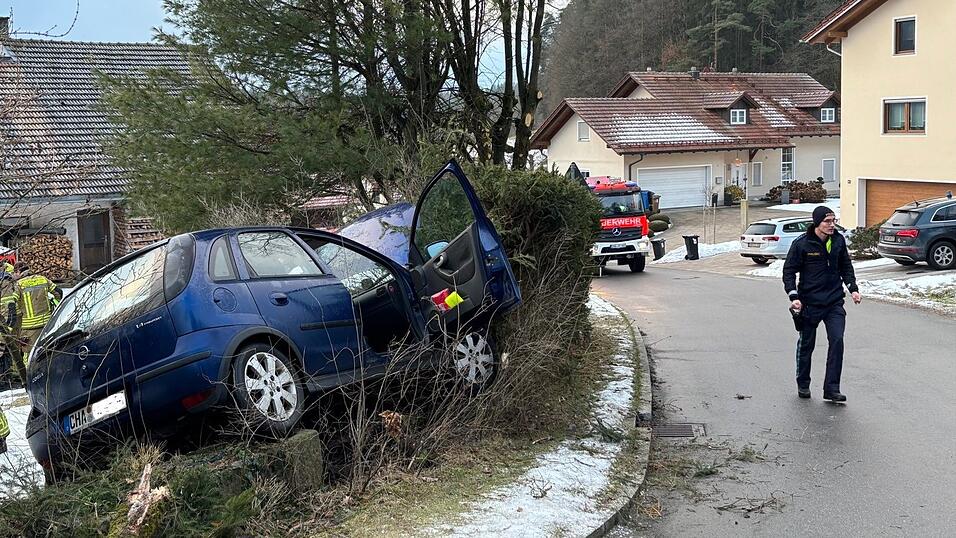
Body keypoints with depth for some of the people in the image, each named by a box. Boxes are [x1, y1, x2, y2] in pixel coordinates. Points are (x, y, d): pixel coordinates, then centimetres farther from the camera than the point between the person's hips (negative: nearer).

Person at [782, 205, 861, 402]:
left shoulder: (839, 241, 3)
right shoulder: (802, 244, -11)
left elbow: (846, 267, 18)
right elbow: (789, 270, -6)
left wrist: (853, 288, 7)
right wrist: (794, 296, -16)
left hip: (835, 301, 3)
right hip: (810, 303, -3)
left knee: (837, 340, -11)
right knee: (806, 344, 10)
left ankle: (832, 388, -6)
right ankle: (803, 385, 29)